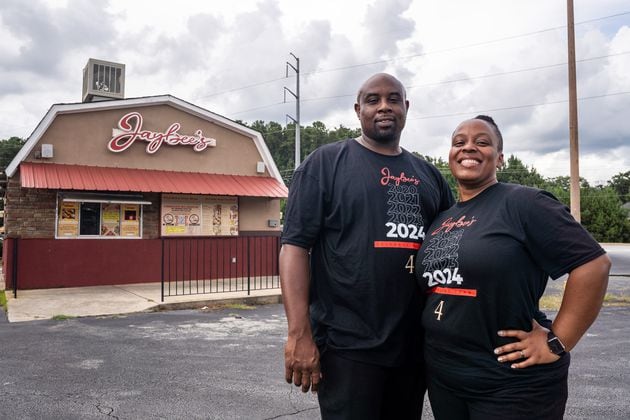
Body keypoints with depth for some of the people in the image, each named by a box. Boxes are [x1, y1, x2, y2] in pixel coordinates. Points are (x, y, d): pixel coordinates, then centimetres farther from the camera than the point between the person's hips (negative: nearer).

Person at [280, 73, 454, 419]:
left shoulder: (427, 174, 11)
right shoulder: (325, 163, -5)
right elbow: (295, 246, -11)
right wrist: (300, 334, -18)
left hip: (414, 345, 6)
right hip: (347, 345, -5)